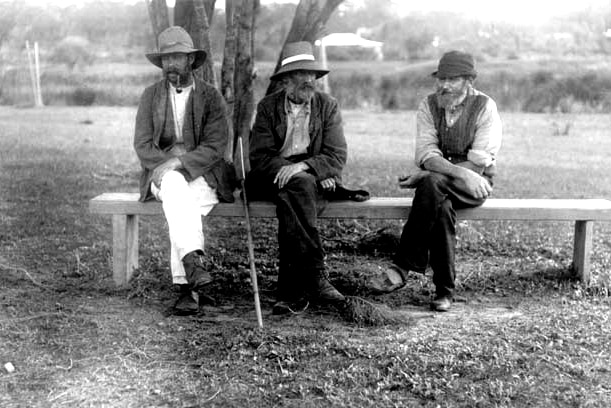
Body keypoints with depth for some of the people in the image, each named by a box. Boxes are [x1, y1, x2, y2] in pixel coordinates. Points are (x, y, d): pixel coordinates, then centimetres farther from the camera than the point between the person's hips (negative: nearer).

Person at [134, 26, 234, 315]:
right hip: (161, 175, 1)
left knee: (179, 207, -33)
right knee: (175, 185, -36)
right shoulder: (150, 96, 10)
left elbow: (215, 147, -7)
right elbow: (142, 145, 3)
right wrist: (168, 164, -17)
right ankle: (193, 260, -49)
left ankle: (185, 285, -34)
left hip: (201, 175, -1)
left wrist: (179, 163, -22)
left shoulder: (211, 97, 3)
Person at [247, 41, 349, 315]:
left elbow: (337, 156, -4)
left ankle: (291, 291, -32)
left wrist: (304, 166, -24)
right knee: (300, 187, -34)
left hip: (316, 181, 0)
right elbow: (259, 157, -4)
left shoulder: (327, 106, 7)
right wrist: (287, 170, -18)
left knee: (290, 201, -33)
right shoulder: (267, 107, 7)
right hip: (273, 180, 0)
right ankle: (315, 276, -34)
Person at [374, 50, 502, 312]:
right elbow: (426, 155, -9)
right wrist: (460, 172, -29)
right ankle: (444, 290, -26)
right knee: (440, 207, -34)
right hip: (438, 185, 3)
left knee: (431, 182, -34)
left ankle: (403, 267, -31)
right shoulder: (428, 106, 4)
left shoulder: (485, 107, -5)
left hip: (475, 183, -2)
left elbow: (480, 161, -14)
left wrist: (425, 175, -19)